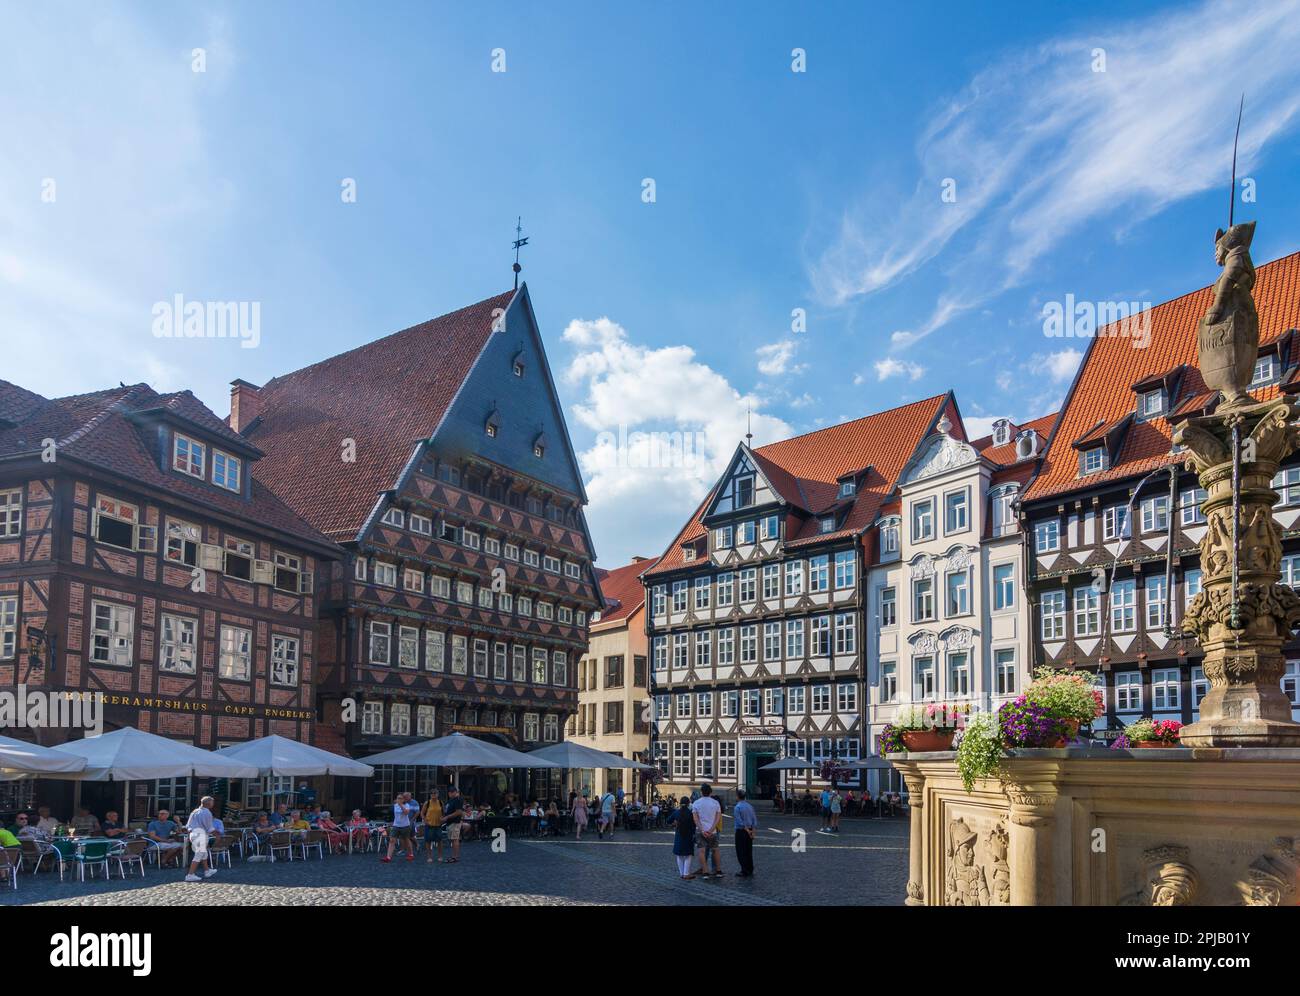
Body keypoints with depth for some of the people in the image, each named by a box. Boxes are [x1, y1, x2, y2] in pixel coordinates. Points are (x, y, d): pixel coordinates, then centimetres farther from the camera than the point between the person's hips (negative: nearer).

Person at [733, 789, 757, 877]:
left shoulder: (737, 807, -13)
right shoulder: (750, 806, 8)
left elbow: (739, 821, -19)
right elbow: (755, 820, 5)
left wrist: (747, 830, -14)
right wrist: (753, 831, 1)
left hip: (741, 831, -7)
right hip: (750, 831, 7)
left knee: (741, 852, 0)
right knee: (749, 851, 14)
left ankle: (744, 871, 0)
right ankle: (750, 870, 21)